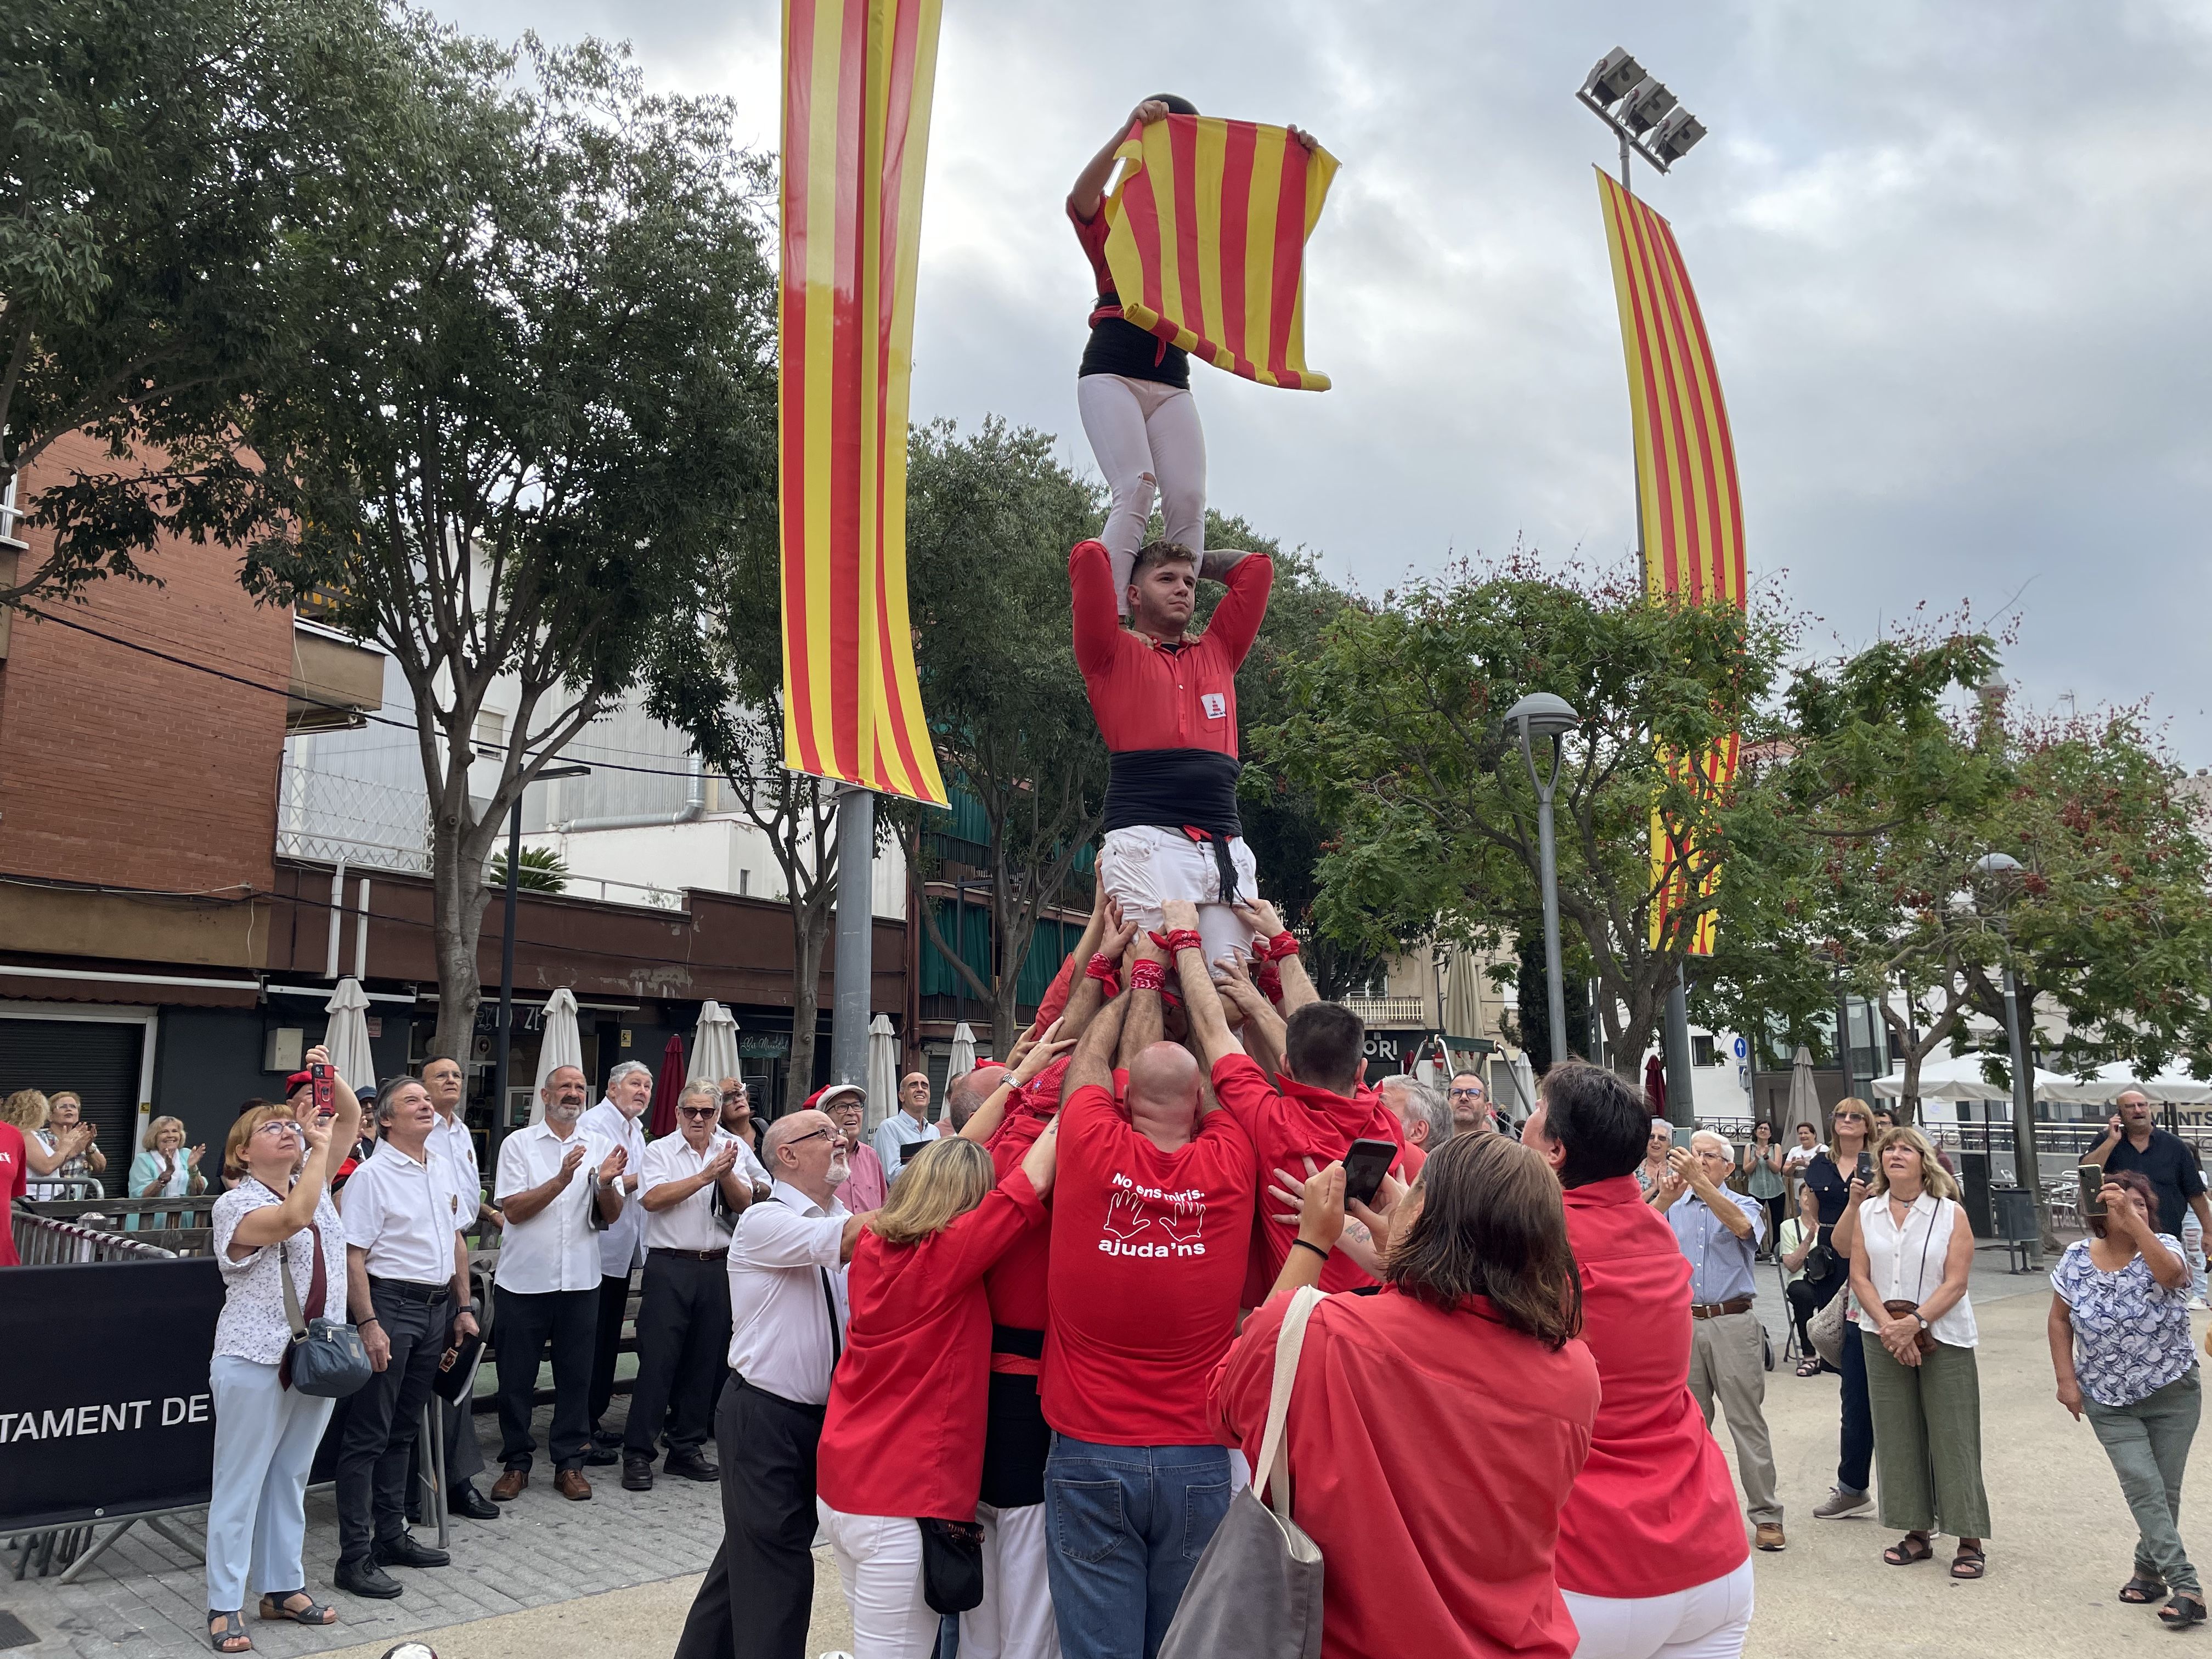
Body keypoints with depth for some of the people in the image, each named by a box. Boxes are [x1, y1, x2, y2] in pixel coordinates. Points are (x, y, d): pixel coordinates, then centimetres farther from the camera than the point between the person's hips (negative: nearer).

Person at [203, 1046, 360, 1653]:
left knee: (291, 1478, 15)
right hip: (256, 1362, -6)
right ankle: (225, 1607, 11)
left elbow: (351, 1116, 11)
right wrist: (321, 1147, -22)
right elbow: (292, 1218, -30)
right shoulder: (236, 1204, -10)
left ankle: (284, 1587, 24)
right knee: (241, 1483, 2)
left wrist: (328, 1076, -6)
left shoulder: (312, 1181, 10)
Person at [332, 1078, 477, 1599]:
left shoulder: (445, 1169, 11)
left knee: (404, 1430, 17)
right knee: (369, 1435, -2)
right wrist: (369, 1325, -20)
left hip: (437, 1307, 7)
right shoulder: (372, 1175, -10)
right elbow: (353, 1257, -14)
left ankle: (391, 1535, 27)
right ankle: (355, 1557, 3)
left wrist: (463, 1307, 15)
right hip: (391, 1302, -7)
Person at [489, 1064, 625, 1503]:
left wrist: (606, 1184, -18)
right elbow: (513, 1210, -9)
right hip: (525, 1279, -2)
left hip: (580, 1280, 2)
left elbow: (612, 1215, 3)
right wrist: (562, 1180, -21)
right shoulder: (519, 1144, 0)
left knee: (576, 1375, 8)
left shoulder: (599, 1146, 6)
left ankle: (569, 1462, 18)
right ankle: (516, 1463, 19)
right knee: (517, 1376, 6)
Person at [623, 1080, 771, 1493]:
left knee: (706, 1361, 8)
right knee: (657, 1360, -5)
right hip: (670, 1266, -4)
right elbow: (652, 1198, -15)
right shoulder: (660, 1151, 1)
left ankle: (687, 1448, 20)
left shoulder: (731, 1151, 10)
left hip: (717, 1268, 4)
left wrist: (728, 1175, -17)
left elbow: (745, 1203, 2)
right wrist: (706, 1175, -18)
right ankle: (637, 1453, 2)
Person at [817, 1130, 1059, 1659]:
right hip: (904, 1503, -8)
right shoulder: (945, 1256, -19)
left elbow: (944, 1161, 14)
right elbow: (1031, 1184, -16)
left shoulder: (873, 1245, 1)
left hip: (839, 1486, 8)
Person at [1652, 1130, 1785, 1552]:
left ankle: (1766, 1515, 5)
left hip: (1733, 1323, -3)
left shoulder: (1745, 1206, 5)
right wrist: (1664, 1200, -23)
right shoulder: (1674, 1208, 11)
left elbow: (1742, 1227, -21)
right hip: (1683, 1323, 3)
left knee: (1748, 1422, -1)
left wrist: (1699, 1182, -30)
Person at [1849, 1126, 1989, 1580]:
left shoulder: (1951, 1214, -4)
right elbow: (1860, 1276, 1)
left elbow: (1956, 1283, -9)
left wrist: (1914, 1323, -18)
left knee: (1952, 1437, -1)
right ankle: (1917, 1531, 17)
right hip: (1883, 1337, 3)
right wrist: (1887, 1326, -12)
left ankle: (1970, 1539, 9)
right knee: (1897, 1436, 7)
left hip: (1942, 1337, -3)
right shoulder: (1867, 1212, 5)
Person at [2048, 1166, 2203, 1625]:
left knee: (2165, 1489, 7)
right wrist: (2066, 1379, -1)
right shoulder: (2077, 1260, -6)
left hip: (2173, 1393, -1)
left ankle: (2149, 1568, 27)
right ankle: (2185, 1586, -8)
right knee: (2143, 1485, -11)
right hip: (2109, 1399, 1)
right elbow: (2060, 1319, 5)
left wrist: (2133, 1221, -44)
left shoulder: (2162, 1248, -12)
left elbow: (2171, 1273, -38)